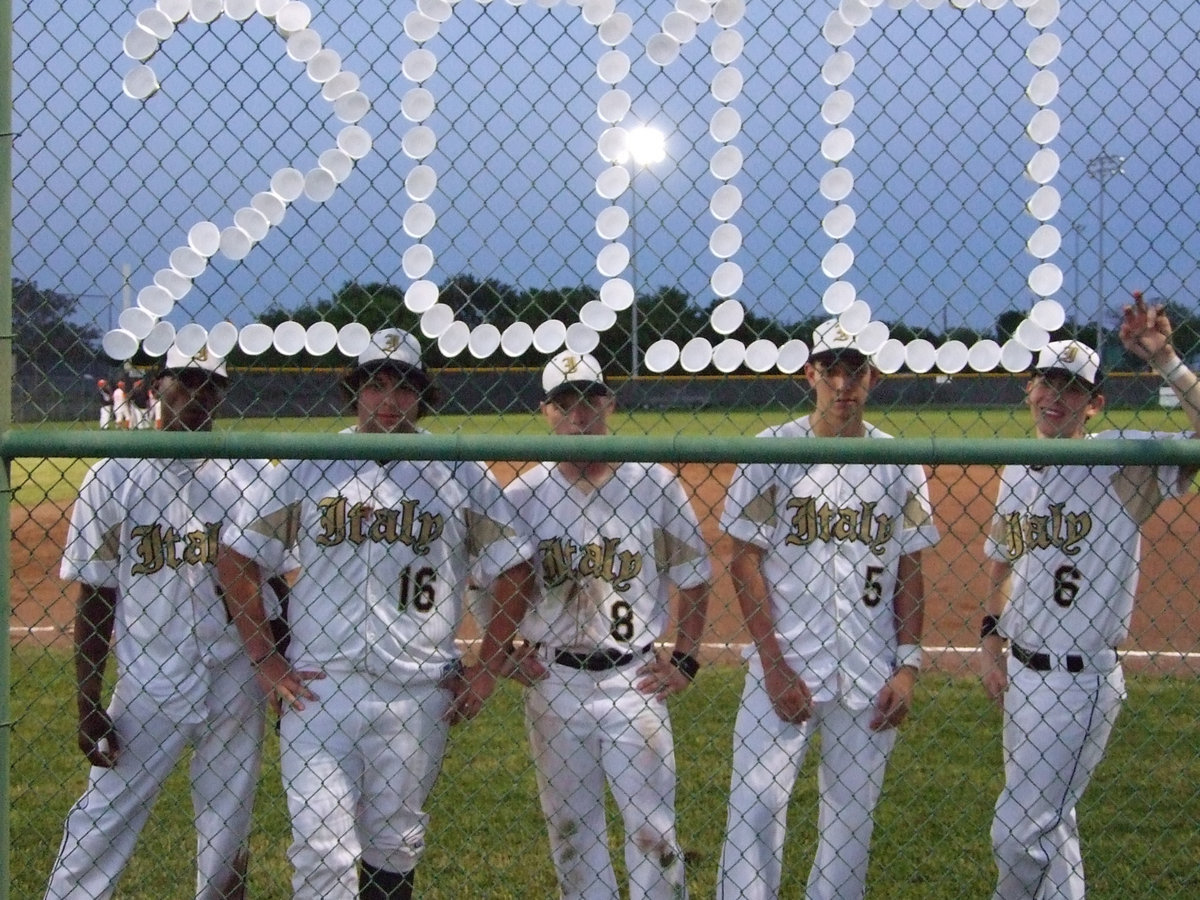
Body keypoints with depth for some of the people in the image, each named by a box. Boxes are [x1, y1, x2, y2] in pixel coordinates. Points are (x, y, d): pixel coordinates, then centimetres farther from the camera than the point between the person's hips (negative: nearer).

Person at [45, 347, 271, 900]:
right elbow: (94, 597, -1)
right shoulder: (114, 476, -2)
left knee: (228, 827, 11)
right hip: (146, 687, -1)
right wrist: (86, 706, -4)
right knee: (101, 825, -2)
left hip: (236, 685, 2)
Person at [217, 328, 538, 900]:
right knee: (322, 848, -7)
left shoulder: (460, 474, 3)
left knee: (395, 847, 13)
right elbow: (238, 558, 5)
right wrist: (263, 659, 0)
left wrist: (487, 670, 3)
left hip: (421, 695, 1)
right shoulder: (305, 466, 2)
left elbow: (512, 568, 7)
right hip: (318, 686, -1)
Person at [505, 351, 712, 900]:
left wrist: (685, 660, 2)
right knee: (570, 828, 11)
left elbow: (694, 577, 7)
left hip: (635, 681, -1)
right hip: (554, 684, 1)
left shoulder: (655, 483, -2)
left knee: (652, 828, 0)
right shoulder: (522, 494, 0)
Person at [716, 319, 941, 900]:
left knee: (852, 815, 8)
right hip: (785, 666, -2)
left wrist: (907, 666, -1)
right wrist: (773, 664, -10)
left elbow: (909, 572, 8)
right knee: (756, 804, -6)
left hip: (870, 677, 2)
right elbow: (744, 560, -3)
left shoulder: (899, 463, 5)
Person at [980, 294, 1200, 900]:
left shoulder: (1122, 461, -13)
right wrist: (992, 640, 11)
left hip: (1080, 680, -7)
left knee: (1016, 830, -5)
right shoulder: (1015, 472, 8)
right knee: (1046, 823, 18)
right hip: (1021, 670, 7)